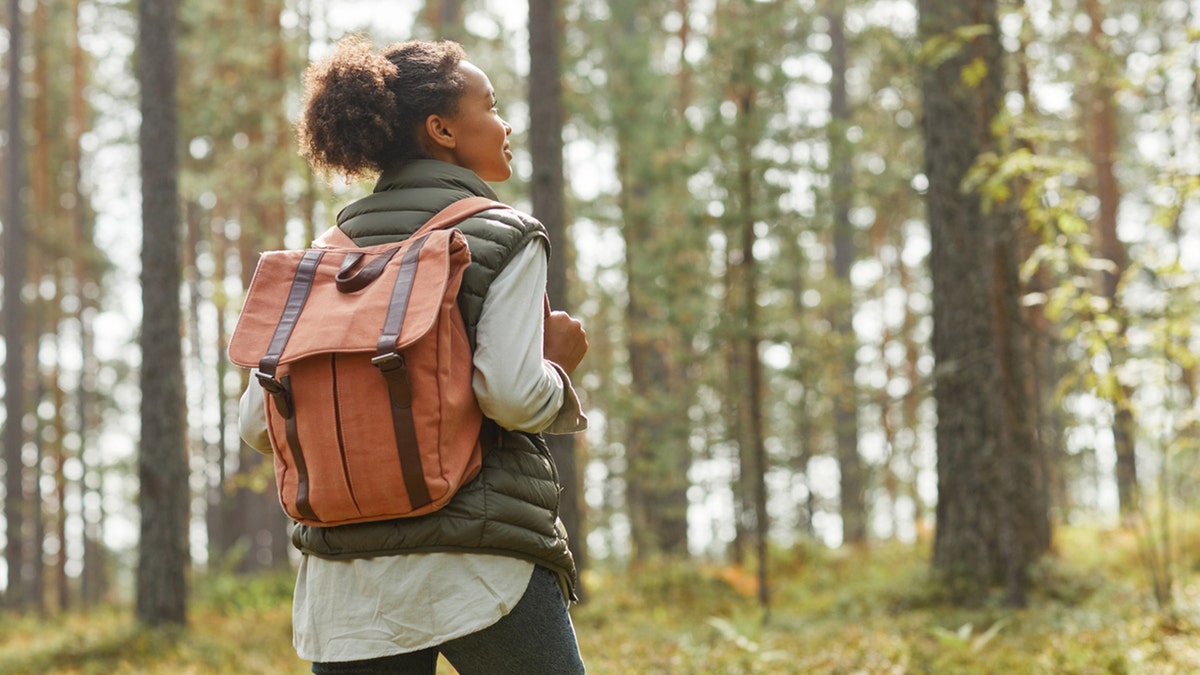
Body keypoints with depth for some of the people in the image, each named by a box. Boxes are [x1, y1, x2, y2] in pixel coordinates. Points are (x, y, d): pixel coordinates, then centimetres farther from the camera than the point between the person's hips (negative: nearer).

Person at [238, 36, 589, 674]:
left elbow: (259, 423, 9)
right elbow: (511, 395, -17)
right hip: (479, 571, -5)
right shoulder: (505, 238, -3)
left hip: (342, 584, 5)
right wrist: (558, 364, 4)